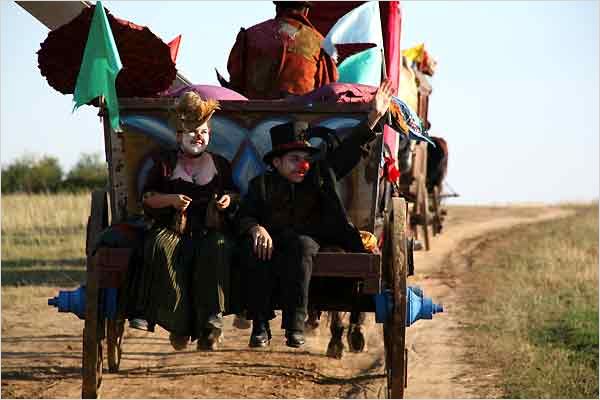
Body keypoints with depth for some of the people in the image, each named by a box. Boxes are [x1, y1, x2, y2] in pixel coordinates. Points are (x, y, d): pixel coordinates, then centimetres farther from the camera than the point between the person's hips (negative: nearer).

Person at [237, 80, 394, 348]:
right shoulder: (262, 185, 14)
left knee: (302, 245, -36)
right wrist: (256, 228, -20)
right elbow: (244, 216, 4)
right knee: (255, 248, -35)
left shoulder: (319, 176, 18)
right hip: (272, 237, 0)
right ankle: (260, 326, -32)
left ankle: (295, 325, -38)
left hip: (306, 237, 0)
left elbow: (349, 150, 17)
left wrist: (373, 117, 11)